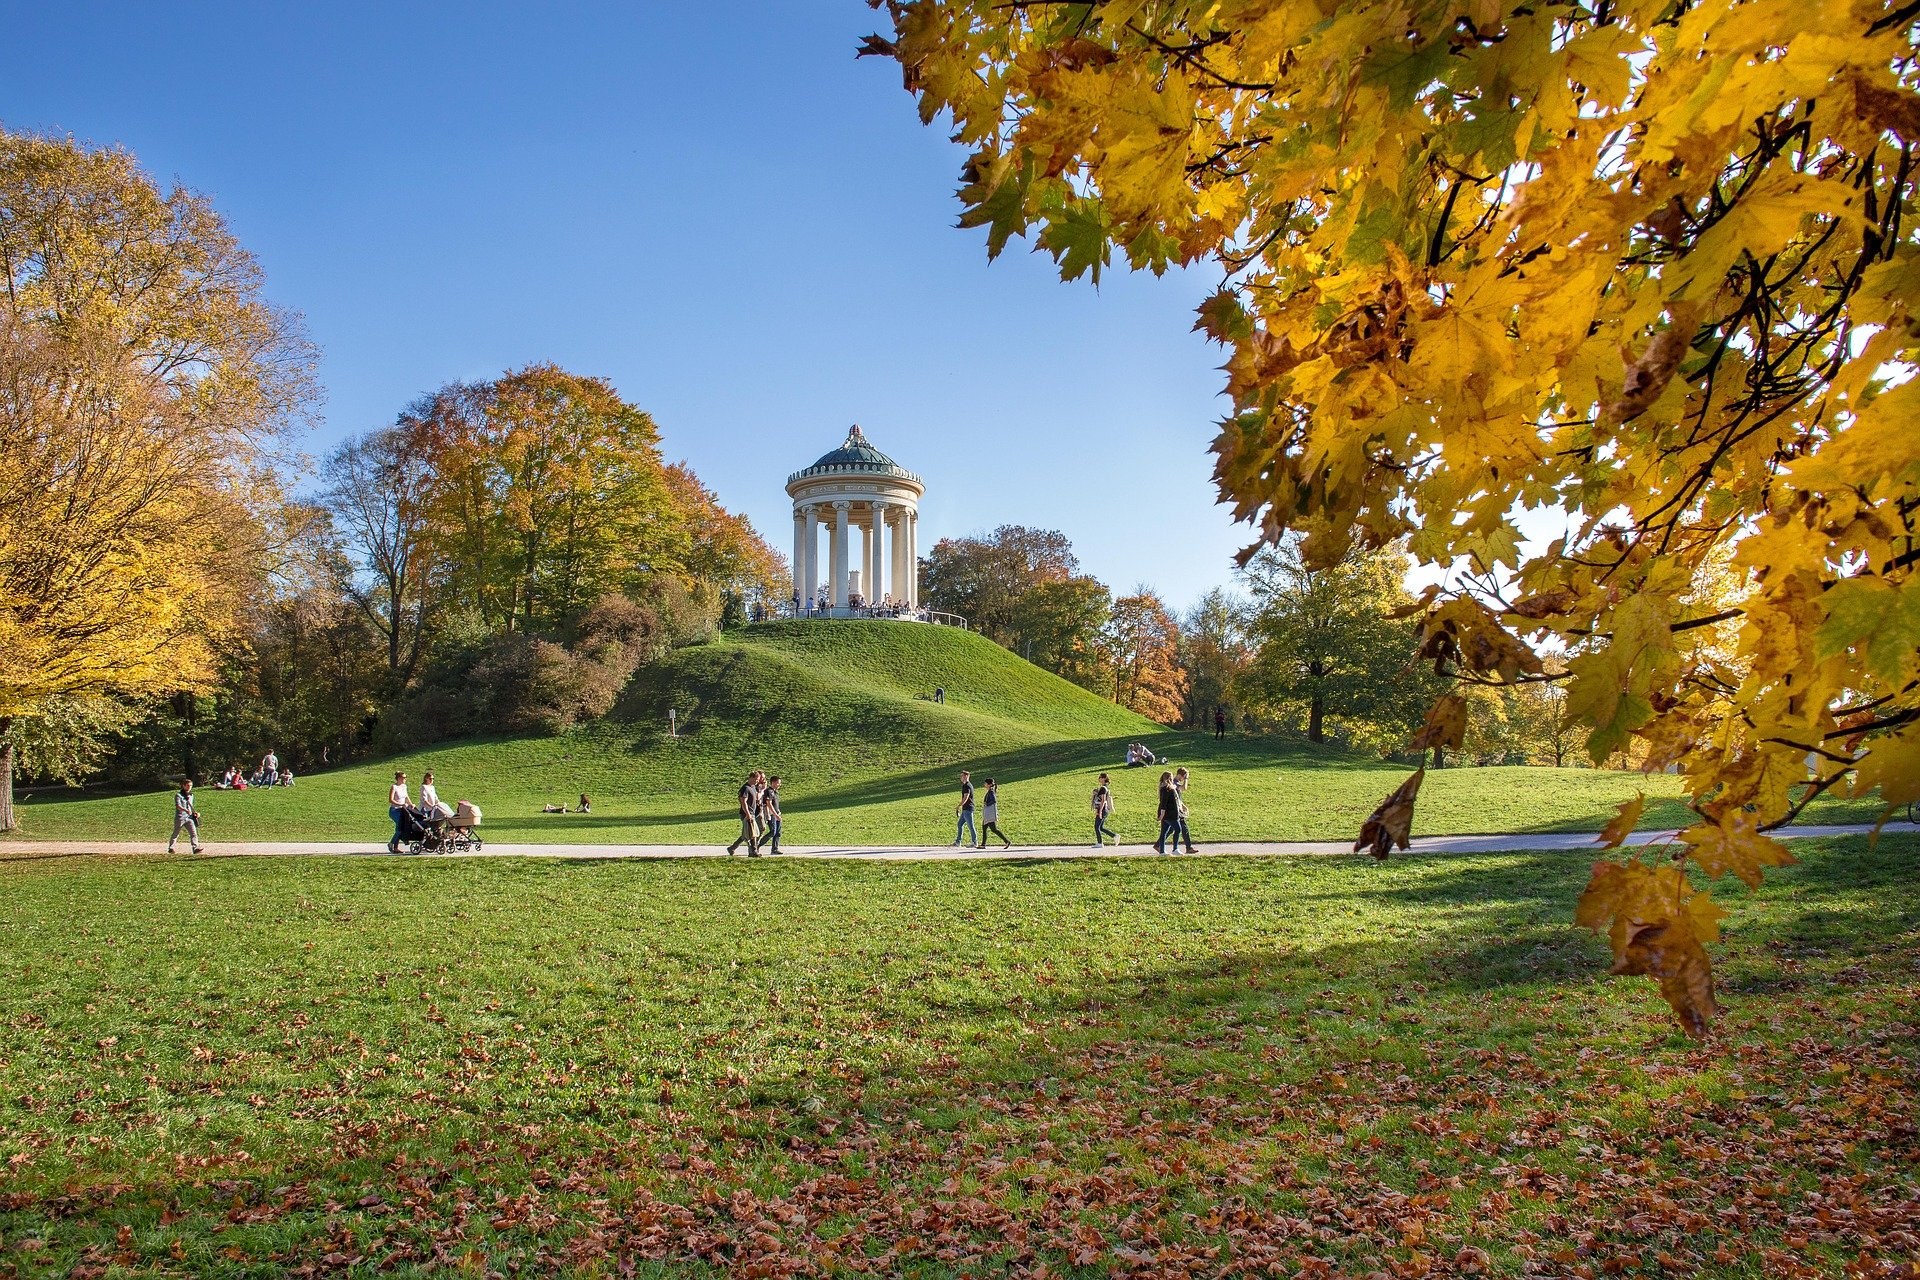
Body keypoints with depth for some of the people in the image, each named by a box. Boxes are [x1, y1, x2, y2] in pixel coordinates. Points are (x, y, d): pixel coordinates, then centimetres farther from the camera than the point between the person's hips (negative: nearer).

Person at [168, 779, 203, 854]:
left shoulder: (191, 795, 14)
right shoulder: (178, 795, -7)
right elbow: (178, 806, -22)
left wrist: (195, 812, 9)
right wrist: (186, 810, -38)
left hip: (189, 817, 5)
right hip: (180, 817, -4)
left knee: (193, 832, -11)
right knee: (176, 834, 9)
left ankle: (195, 848, -19)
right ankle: (170, 847, 27)